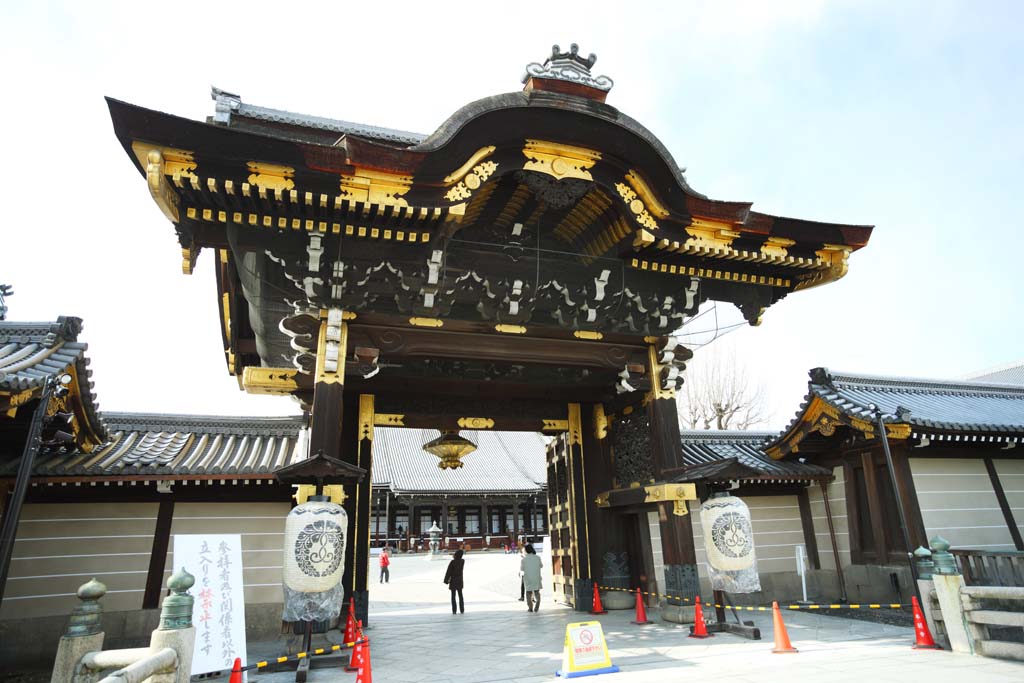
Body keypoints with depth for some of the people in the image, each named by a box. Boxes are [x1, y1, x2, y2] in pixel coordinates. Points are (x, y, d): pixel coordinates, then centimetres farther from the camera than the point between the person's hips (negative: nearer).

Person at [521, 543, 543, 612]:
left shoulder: (523, 559, -13)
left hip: (527, 578, -1)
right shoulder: (537, 557, -9)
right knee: (537, 591, 14)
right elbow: (541, 565, 7)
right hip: (536, 577, 1)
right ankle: (536, 607, 4)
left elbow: (521, 569, 1)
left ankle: (530, 607, 12)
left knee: (529, 592, 14)